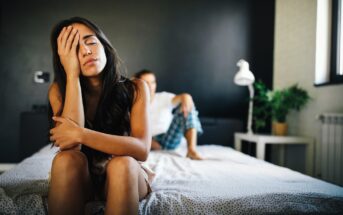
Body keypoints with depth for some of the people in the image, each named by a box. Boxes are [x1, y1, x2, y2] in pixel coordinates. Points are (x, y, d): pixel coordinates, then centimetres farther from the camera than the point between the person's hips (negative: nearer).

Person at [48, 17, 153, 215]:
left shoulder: (135, 88, -13)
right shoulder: (59, 90, -8)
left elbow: (142, 150, -25)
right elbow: (70, 147, -25)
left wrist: (81, 134, -33)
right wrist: (72, 75, -25)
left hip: (125, 175, -1)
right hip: (80, 179, 2)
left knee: (122, 164, -34)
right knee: (65, 160, -30)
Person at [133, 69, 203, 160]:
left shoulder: (163, 97, 0)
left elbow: (177, 98, -21)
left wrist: (185, 97, -45)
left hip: (170, 140, 1)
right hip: (149, 142, -1)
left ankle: (192, 149, -28)